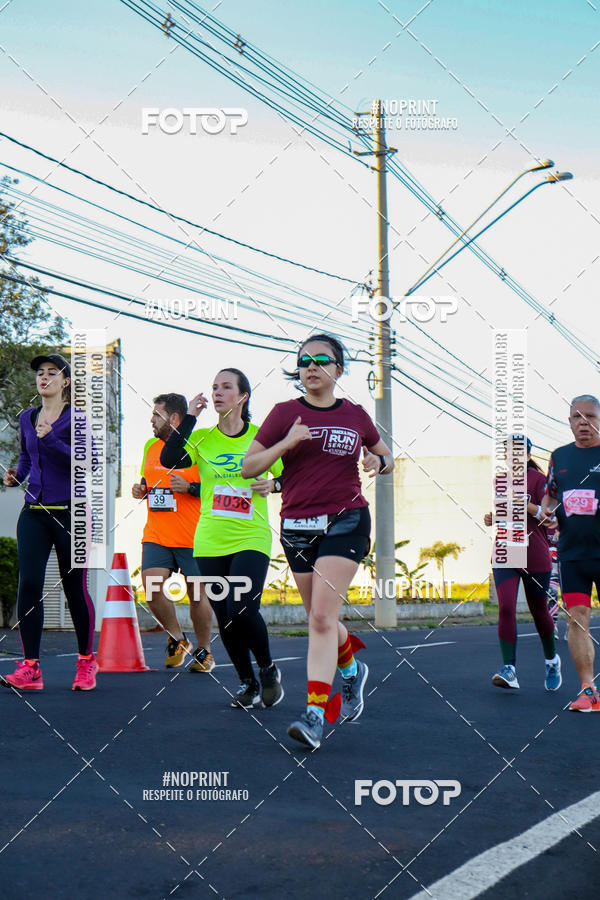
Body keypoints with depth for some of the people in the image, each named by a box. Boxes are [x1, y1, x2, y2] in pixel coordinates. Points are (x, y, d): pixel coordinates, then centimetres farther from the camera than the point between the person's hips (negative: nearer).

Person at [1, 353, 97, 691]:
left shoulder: (75, 418, -4)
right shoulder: (27, 418, 12)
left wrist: (50, 439, -23)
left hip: (70, 511, -4)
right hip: (34, 512, 5)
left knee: (75, 588, 2)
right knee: (29, 584, -6)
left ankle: (87, 661, 20)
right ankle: (30, 668, -3)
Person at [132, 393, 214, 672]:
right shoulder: (150, 446, 11)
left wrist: (189, 488, -20)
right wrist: (141, 489, 5)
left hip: (193, 537, -5)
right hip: (156, 534, 5)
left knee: (197, 594, 2)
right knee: (152, 587, -10)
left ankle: (204, 650, 21)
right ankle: (177, 639, 12)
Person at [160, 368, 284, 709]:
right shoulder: (201, 438, 5)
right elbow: (169, 459, -13)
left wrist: (273, 484, -9)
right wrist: (189, 417, -12)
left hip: (252, 539, -3)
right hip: (210, 542, 3)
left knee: (242, 610, -18)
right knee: (225, 619, 5)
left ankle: (269, 669, 9)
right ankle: (248, 683, 26)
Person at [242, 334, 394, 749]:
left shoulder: (355, 415, 6)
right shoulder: (285, 413, 3)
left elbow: (387, 457, 21)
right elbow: (247, 467, 0)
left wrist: (379, 462, -3)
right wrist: (287, 443, -15)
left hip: (345, 521, -2)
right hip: (297, 525, 2)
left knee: (322, 617, -16)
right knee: (319, 618, 13)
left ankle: (315, 715, -16)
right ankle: (352, 670, 43)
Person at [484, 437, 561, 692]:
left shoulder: (538, 479, -4)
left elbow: (549, 518, -9)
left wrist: (527, 505, -23)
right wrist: (492, 518, 4)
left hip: (535, 557, -3)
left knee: (539, 611, 10)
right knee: (506, 608, -14)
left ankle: (552, 661, 34)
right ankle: (509, 670, -17)